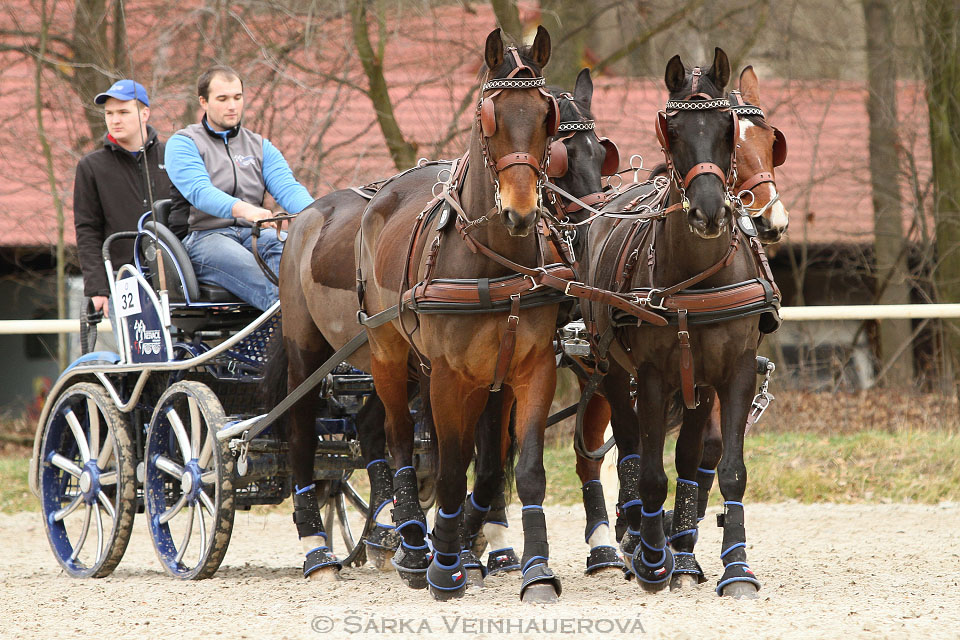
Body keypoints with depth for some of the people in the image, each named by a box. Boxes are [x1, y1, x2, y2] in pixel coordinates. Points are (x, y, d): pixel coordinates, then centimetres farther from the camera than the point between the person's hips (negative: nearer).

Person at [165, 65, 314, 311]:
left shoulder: (260, 146, 21)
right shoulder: (182, 143, 5)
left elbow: (287, 188, 4)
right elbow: (199, 191, -14)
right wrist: (243, 209, -35)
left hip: (254, 234, 3)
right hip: (204, 237, -3)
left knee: (281, 244, -34)